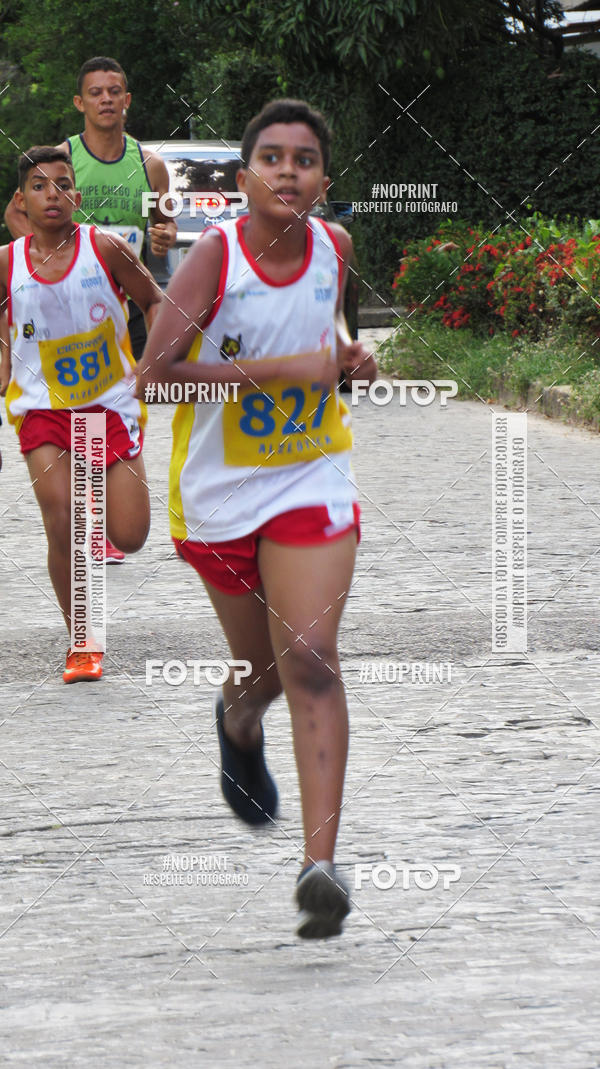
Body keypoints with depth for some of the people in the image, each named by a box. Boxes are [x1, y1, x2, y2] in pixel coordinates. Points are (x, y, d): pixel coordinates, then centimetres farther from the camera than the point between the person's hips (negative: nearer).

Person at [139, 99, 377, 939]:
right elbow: (155, 373, -25)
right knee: (260, 664, 15)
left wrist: (348, 360, -3)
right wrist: (282, 369, -28)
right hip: (219, 490, -1)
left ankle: (321, 863, -19)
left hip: (311, 481, 1)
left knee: (309, 658, -14)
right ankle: (239, 718, 56)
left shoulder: (334, 248, -4)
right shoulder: (215, 255, -17)